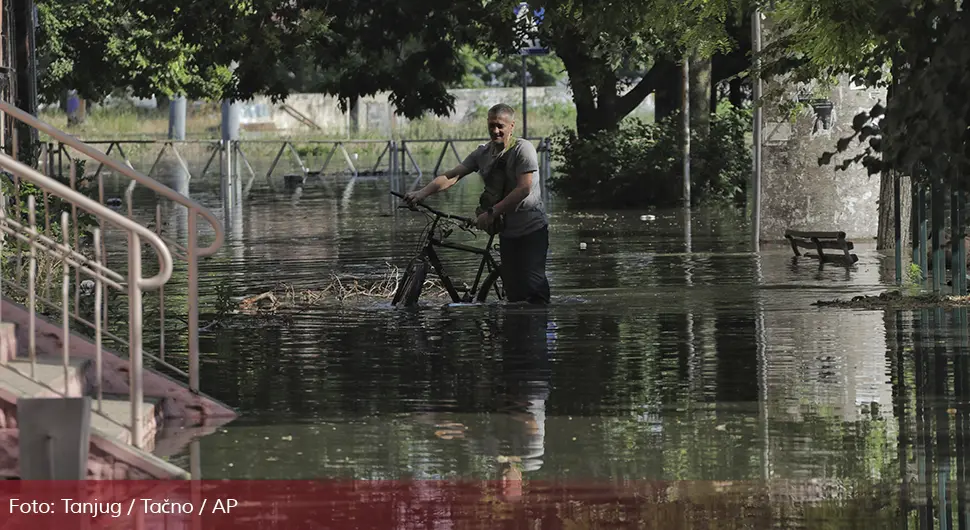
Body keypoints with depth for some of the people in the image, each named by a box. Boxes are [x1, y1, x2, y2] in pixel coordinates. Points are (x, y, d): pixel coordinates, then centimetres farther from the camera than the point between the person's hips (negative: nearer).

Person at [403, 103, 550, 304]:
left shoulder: (523, 149, -12)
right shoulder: (483, 153, 7)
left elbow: (523, 189, -21)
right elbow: (451, 176, 1)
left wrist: (491, 213, -24)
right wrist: (422, 193, -14)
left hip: (532, 229, -6)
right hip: (507, 231, 6)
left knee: (533, 284, -17)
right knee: (513, 290, 4)